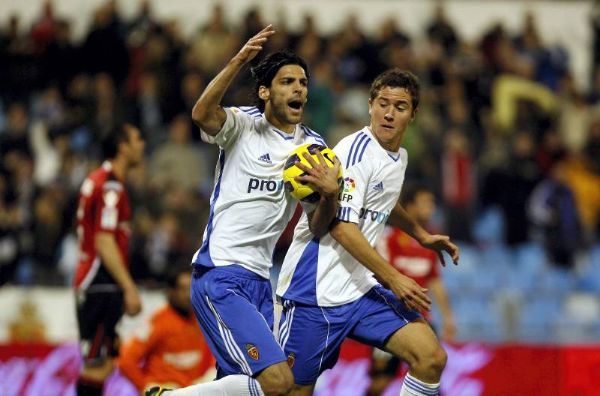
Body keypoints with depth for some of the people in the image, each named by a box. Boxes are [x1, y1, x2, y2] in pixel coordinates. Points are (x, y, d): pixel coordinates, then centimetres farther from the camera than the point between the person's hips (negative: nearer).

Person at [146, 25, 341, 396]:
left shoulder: (314, 147, 13)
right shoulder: (244, 126, -4)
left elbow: (318, 227, 12)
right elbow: (202, 114, -27)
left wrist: (330, 194, -9)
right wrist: (239, 61, -39)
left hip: (258, 279, 8)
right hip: (221, 276, -8)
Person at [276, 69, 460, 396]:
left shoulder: (399, 157, 13)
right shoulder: (356, 150, -14)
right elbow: (341, 225, -22)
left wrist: (422, 236, 36)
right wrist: (393, 278, -22)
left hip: (364, 289, 8)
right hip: (319, 291, -8)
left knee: (431, 358, -7)